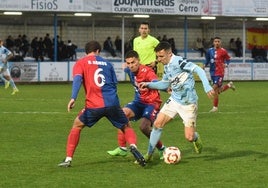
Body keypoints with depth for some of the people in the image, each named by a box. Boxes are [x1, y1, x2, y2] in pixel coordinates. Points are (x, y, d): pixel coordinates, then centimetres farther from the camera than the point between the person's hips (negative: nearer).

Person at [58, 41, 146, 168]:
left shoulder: (81, 63, 9)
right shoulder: (106, 63, 19)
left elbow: (77, 79, -9)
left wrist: (73, 98, -20)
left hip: (94, 105, -2)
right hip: (113, 103, 2)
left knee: (77, 126, 21)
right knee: (126, 127, 20)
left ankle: (68, 159, 14)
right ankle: (133, 147, -12)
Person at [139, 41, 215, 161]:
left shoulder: (178, 62, -21)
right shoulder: (167, 67, 6)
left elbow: (198, 70, -28)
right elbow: (165, 84, 21)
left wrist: (207, 87, -39)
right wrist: (148, 84, 8)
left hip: (188, 104, -7)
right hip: (174, 100, 7)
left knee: (189, 137, -7)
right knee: (157, 123, -4)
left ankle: (196, 138, 32)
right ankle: (149, 155, 7)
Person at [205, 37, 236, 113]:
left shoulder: (223, 51, -6)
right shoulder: (210, 51, 5)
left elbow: (228, 59, 6)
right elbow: (207, 60, 15)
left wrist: (226, 64, -13)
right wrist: (204, 65, -3)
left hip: (219, 73, -5)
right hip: (212, 72, 5)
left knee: (215, 89, -13)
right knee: (219, 90, 13)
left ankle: (215, 107, -2)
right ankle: (229, 85, 42)